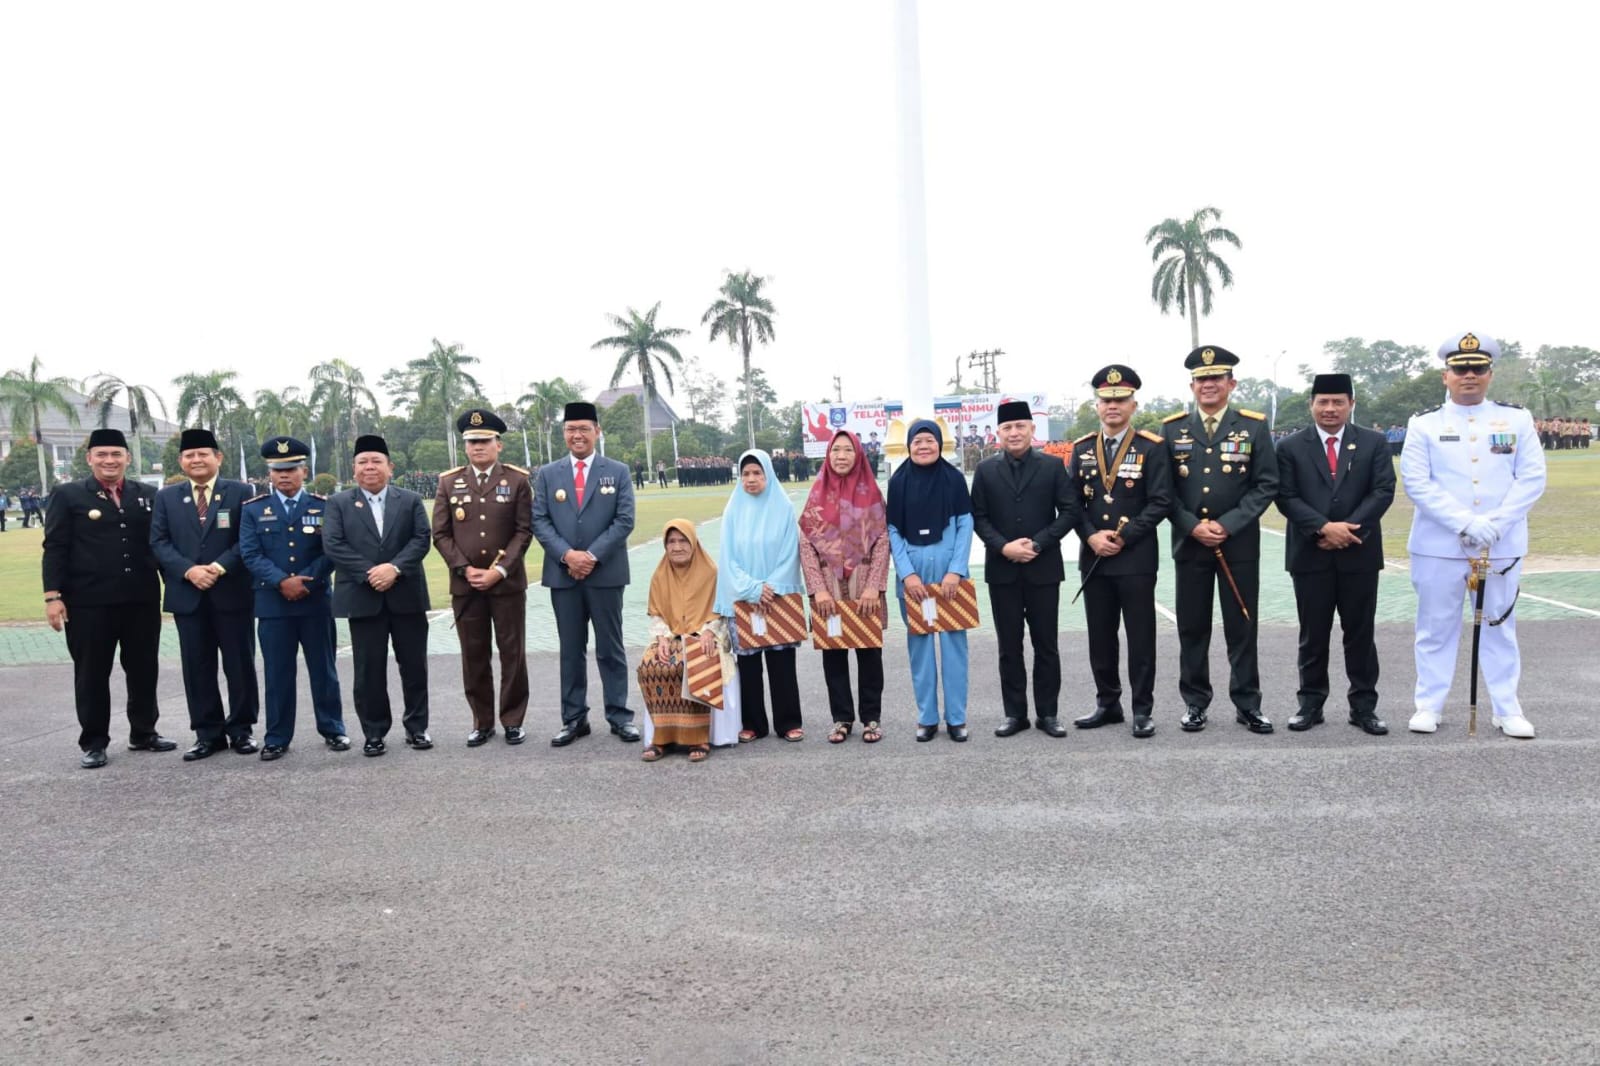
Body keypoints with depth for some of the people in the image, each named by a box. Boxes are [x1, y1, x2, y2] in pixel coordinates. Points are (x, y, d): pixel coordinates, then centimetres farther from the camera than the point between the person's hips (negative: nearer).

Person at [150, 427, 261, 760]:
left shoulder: (240, 492, 2)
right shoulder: (166, 497, 10)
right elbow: (159, 542, 2)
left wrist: (219, 567, -16)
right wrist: (189, 571, -13)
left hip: (232, 593, -2)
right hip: (188, 596, 2)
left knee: (240, 666, 4)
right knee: (197, 669, 6)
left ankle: (241, 729, 16)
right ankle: (208, 734, 14)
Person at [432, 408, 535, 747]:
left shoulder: (518, 480, 1)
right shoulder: (448, 482, 8)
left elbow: (524, 531, -3)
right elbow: (440, 534, 5)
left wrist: (499, 570, -12)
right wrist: (465, 569, -7)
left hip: (507, 582, -2)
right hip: (465, 584, 2)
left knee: (512, 652, 3)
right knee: (474, 655, 6)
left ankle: (513, 721, 14)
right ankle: (482, 722, 16)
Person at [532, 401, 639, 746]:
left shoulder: (617, 472, 4)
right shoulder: (548, 474, 8)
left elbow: (625, 520, -4)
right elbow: (539, 521, 2)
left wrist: (593, 555, -14)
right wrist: (567, 555, -13)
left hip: (606, 573, -2)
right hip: (562, 574, 2)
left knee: (610, 648, 4)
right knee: (571, 651, 8)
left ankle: (619, 716, 11)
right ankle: (574, 718, 14)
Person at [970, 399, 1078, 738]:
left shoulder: (1053, 466, 3)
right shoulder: (985, 470, 6)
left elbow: (1069, 511, -2)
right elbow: (978, 518, 2)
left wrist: (1038, 544, -12)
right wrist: (1003, 547, -13)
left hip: (1043, 568, -1)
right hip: (1002, 570, 1)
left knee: (1046, 644, 5)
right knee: (1009, 646, 6)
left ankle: (1048, 712, 14)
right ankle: (1015, 713, 14)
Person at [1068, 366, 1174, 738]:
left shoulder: (1152, 447, -3)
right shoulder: (1081, 449, 8)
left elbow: (1160, 502, -9)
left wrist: (1122, 537, -14)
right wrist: (1092, 536, -9)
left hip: (1136, 558, -4)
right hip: (1093, 558, 4)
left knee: (1140, 637, 2)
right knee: (1100, 636, 10)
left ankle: (1143, 709, 11)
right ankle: (1107, 703, 22)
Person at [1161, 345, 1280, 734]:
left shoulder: (1254, 426, 2)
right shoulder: (1172, 429, 5)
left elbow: (1266, 485, -2)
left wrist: (1227, 525, -12)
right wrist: (1192, 526, -11)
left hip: (1239, 542, -1)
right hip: (1189, 542, 1)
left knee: (1242, 626, 4)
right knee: (1192, 627, 6)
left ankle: (1247, 704, 14)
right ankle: (1195, 702, 17)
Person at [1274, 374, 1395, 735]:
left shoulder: (1374, 443, 5)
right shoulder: (1291, 447, 3)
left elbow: (1383, 491, -3)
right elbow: (1286, 498, -4)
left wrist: (1348, 529, -14)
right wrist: (1324, 527, -17)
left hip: (1359, 553, 1)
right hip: (1310, 554, 0)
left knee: (1360, 633, 7)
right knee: (1313, 634, 6)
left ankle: (1364, 706, 15)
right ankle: (1311, 703, 15)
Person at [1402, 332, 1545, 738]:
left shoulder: (1517, 419, 5)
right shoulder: (1424, 424, 1)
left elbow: (1532, 478, -1)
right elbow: (1417, 482, -8)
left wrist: (1494, 524, -14)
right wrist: (1466, 524, -18)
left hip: (1502, 546, 1)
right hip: (1439, 546, -1)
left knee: (1500, 627, 10)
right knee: (1436, 628, 6)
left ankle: (1507, 710, 19)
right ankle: (1429, 706, 16)